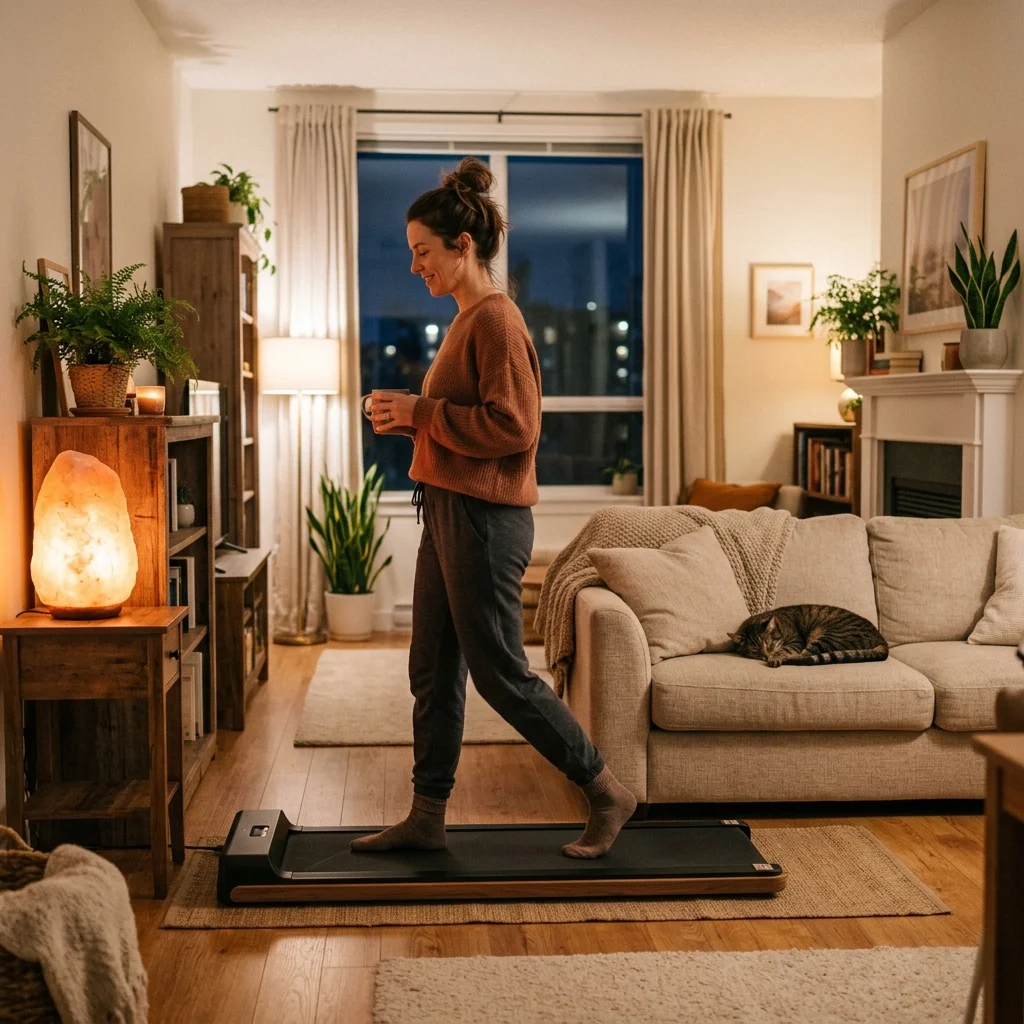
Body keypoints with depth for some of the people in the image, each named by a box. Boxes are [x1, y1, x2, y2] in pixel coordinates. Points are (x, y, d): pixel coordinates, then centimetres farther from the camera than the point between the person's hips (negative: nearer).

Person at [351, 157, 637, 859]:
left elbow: (513, 427, -22)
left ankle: (608, 793, 12)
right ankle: (427, 819, 22)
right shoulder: (468, 319, 15)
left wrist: (423, 412, -17)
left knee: (501, 673, -2)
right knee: (433, 670, 12)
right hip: (450, 512, 10)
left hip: (485, 518, -10)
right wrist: (410, 417, 7)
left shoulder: (496, 319, -15)